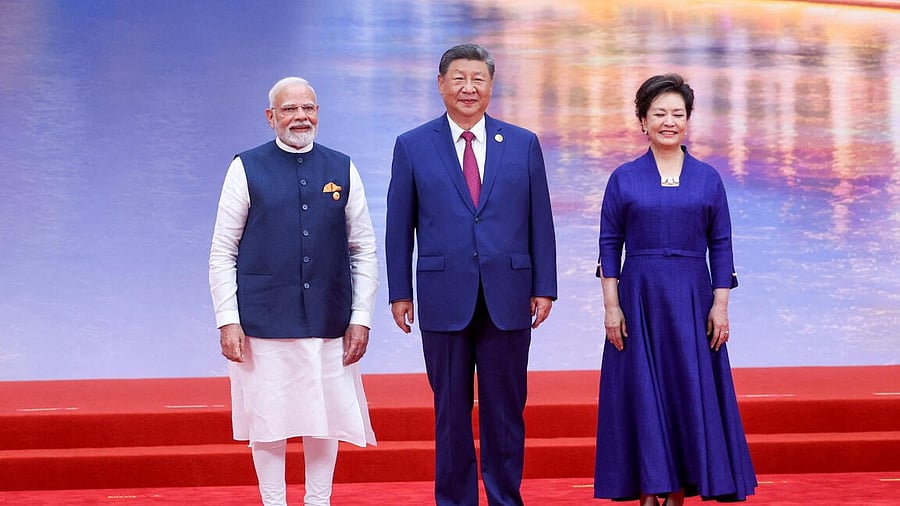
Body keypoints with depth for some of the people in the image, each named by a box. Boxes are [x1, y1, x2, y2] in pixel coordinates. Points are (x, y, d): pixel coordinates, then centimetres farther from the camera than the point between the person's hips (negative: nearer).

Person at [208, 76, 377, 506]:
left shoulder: (342, 170, 7)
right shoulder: (247, 169, 0)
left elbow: (364, 250, 9)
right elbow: (222, 253, 0)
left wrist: (361, 317, 2)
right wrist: (228, 320, -7)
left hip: (329, 322, 2)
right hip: (263, 322, -2)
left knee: (327, 418, 6)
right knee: (268, 420, 2)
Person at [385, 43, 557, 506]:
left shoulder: (523, 145, 7)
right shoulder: (413, 147, 4)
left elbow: (540, 222, 6)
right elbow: (399, 227, 5)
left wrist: (544, 287, 1)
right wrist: (400, 291, 1)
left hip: (507, 299, 1)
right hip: (444, 298, -1)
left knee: (505, 410, 5)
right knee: (451, 411, 6)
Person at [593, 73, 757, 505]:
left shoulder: (708, 179, 5)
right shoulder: (624, 179, 3)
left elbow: (721, 246, 5)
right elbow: (609, 245, 2)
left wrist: (720, 304, -2)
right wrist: (611, 306, -5)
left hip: (692, 299, 1)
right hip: (639, 296, -1)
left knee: (691, 390, 1)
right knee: (642, 392, 0)